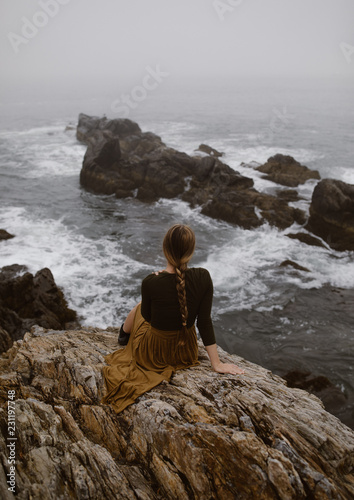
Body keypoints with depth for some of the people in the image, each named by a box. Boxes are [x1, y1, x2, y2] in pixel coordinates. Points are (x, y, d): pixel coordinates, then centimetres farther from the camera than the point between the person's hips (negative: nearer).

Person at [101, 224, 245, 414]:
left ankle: (124, 334, 61)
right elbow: (204, 322, -17)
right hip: (186, 353, 2)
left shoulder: (151, 282, -28)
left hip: (153, 354, -2)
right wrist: (217, 363, -6)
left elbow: (147, 316, -8)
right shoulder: (203, 277, -22)